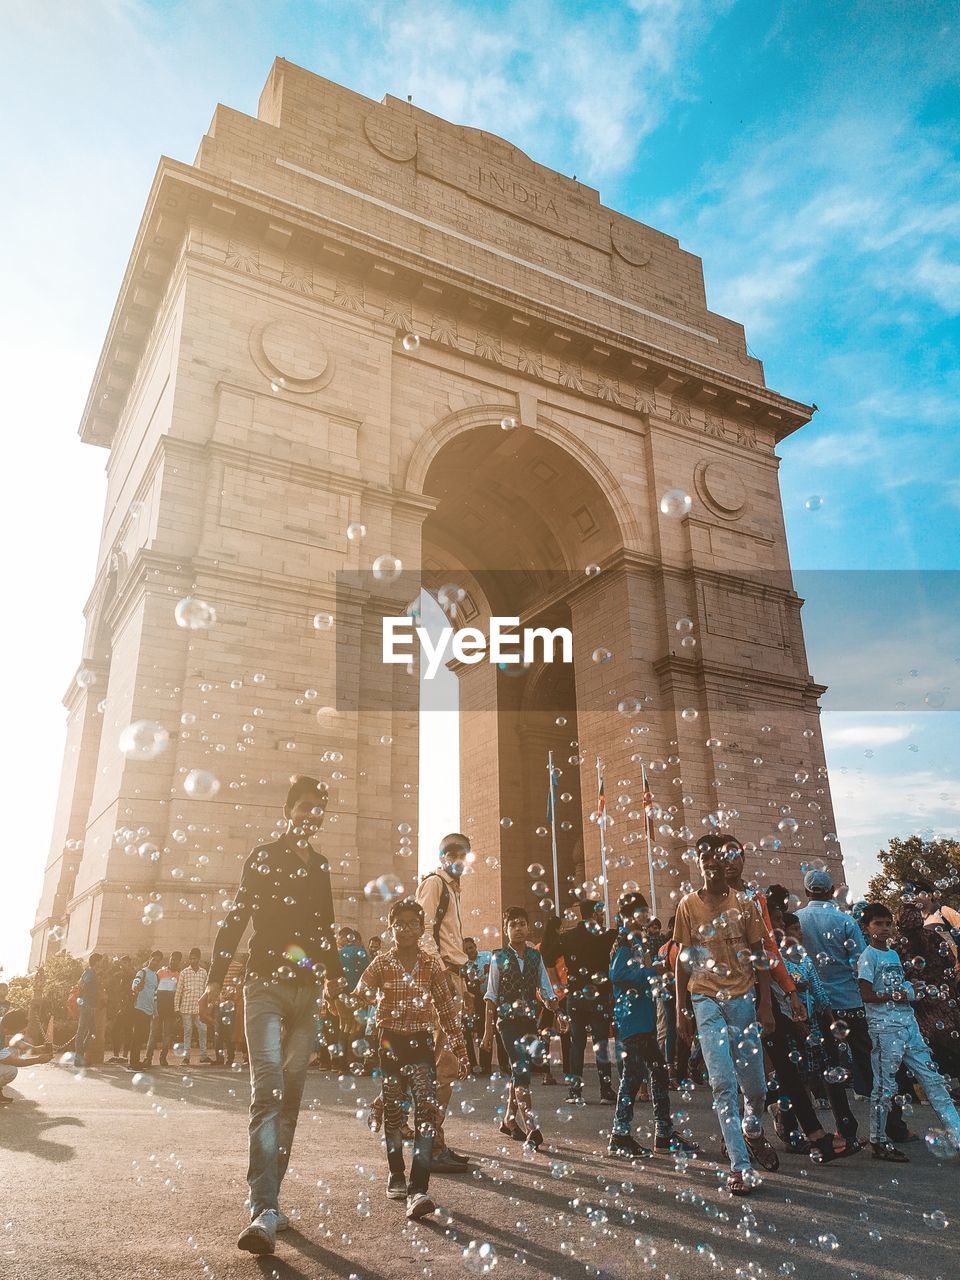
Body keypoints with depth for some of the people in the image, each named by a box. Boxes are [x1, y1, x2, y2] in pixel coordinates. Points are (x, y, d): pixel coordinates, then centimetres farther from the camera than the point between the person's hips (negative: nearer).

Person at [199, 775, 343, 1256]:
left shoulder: (319, 866, 14)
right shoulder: (263, 856, 0)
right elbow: (235, 918, -7)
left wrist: (333, 974, 17)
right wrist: (215, 979, -14)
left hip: (306, 991, 5)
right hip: (266, 985, -5)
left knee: (290, 1095, 6)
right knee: (268, 1090, -15)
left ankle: (267, 1200, 15)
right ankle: (265, 1209, -16)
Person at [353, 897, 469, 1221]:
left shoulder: (432, 963, -1)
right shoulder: (381, 963, -1)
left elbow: (447, 1008, 2)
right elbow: (359, 995, -9)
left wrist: (459, 1051, 1)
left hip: (421, 1042, -1)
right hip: (390, 1042, 1)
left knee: (428, 1112, -13)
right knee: (392, 1112, 11)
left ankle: (417, 1190, -14)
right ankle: (396, 1176, 31)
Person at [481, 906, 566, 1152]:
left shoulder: (535, 957, 6)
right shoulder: (499, 958, -3)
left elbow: (546, 991, 5)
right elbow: (491, 997, -2)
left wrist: (558, 1014, -12)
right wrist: (488, 1031, -3)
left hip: (529, 1020, 4)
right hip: (508, 1021, -4)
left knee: (519, 1071, 12)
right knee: (521, 1071, -12)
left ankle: (509, 1121, 30)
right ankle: (532, 1130, -13)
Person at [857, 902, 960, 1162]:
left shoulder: (894, 954, 17)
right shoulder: (868, 956, -7)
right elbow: (866, 995, -12)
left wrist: (910, 992, 1)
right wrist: (896, 996, -9)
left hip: (908, 1023, 8)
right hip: (884, 1026, -8)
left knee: (932, 1079, 6)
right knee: (885, 1086, -1)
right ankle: (878, 1142, 11)